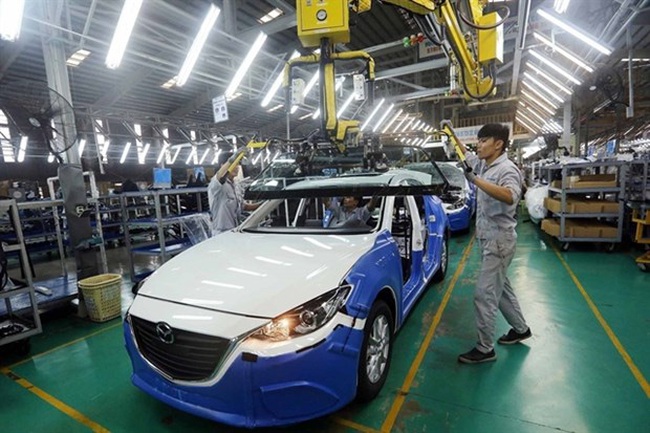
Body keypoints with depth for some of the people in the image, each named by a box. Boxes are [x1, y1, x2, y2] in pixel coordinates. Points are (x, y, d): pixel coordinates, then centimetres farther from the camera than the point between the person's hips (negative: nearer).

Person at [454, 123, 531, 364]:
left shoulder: (507, 169, -18)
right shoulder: (483, 164, 7)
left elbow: (510, 197, -38)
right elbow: (464, 154, 25)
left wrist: (475, 179, -42)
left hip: (499, 240, -9)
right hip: (487, 238, 9)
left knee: (484, 294, -5)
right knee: (499, 287, 22)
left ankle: (485, 348, 8)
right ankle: (521, 329, 41)